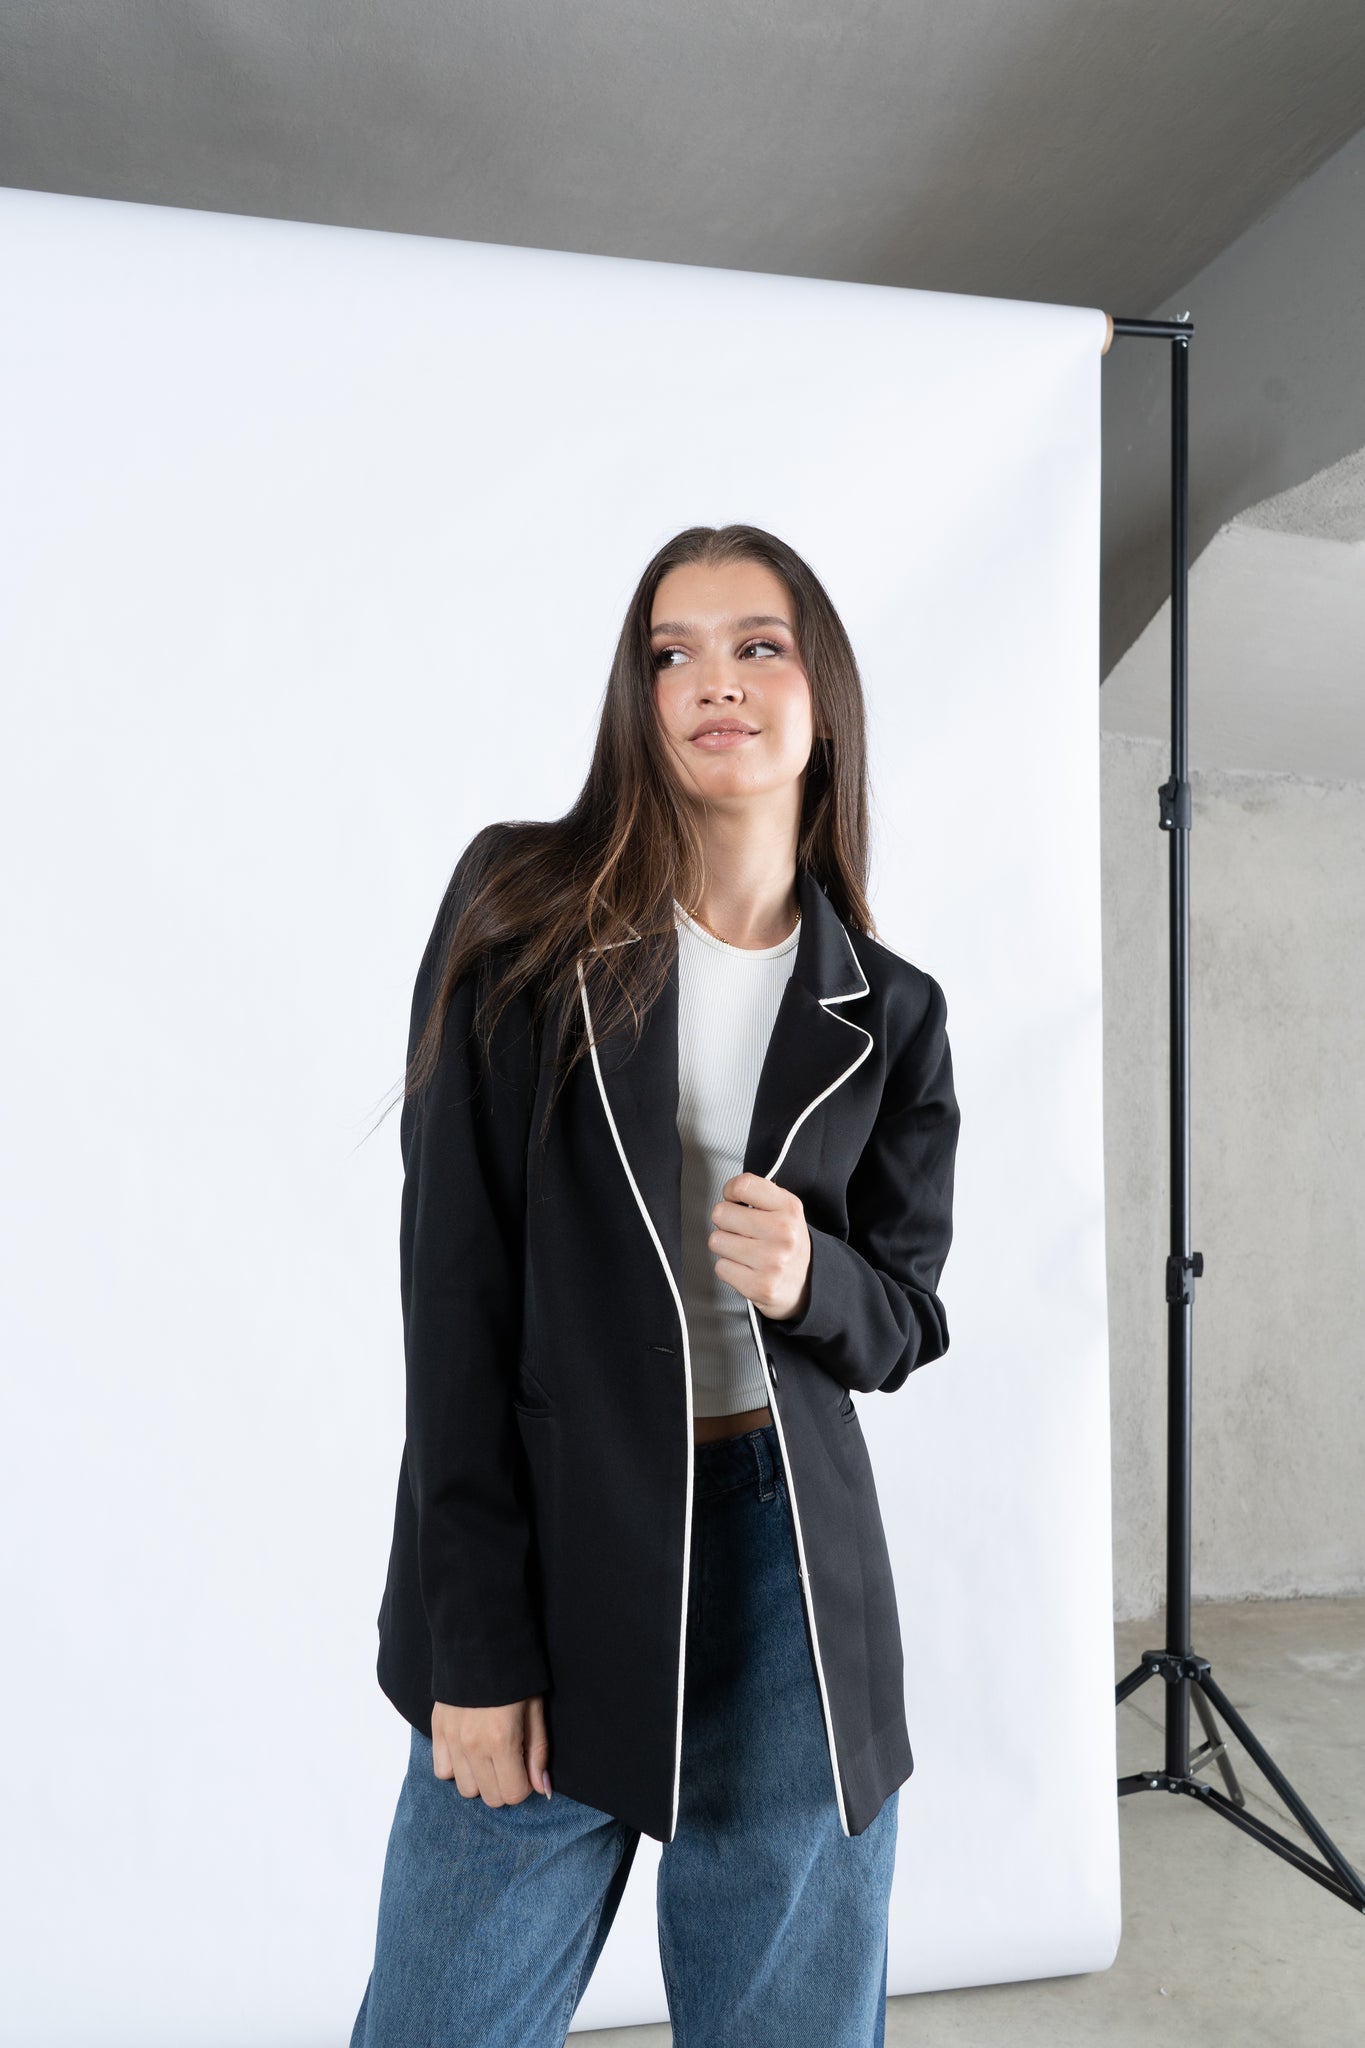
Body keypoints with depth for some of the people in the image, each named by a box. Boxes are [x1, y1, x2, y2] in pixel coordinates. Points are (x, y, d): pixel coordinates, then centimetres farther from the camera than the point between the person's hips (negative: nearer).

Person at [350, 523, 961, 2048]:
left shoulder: (888, 1012, 5)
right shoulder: (523, 910, -3)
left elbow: (907, 1317, 11)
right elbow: (452, 1271, -7)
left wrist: (811, 1281, -14)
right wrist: (476, 1636, -10)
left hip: (794, 1569, 3)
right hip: (552, 1548, -2)